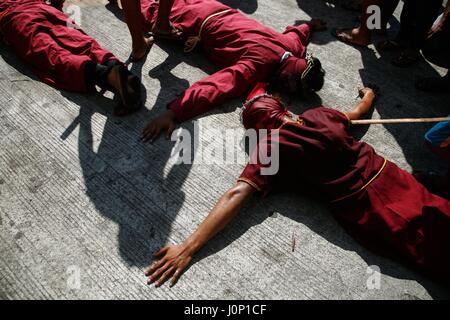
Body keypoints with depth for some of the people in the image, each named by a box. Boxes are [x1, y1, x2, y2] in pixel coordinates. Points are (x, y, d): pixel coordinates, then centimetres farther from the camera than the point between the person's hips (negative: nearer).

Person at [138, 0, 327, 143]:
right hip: (199, 24, -5)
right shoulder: (258, 65, -42)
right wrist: (172, 114, -63)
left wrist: (311, 26, 29)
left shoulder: (293, 44, -20)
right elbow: (214, 87, -54)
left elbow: (296, 32, 6)